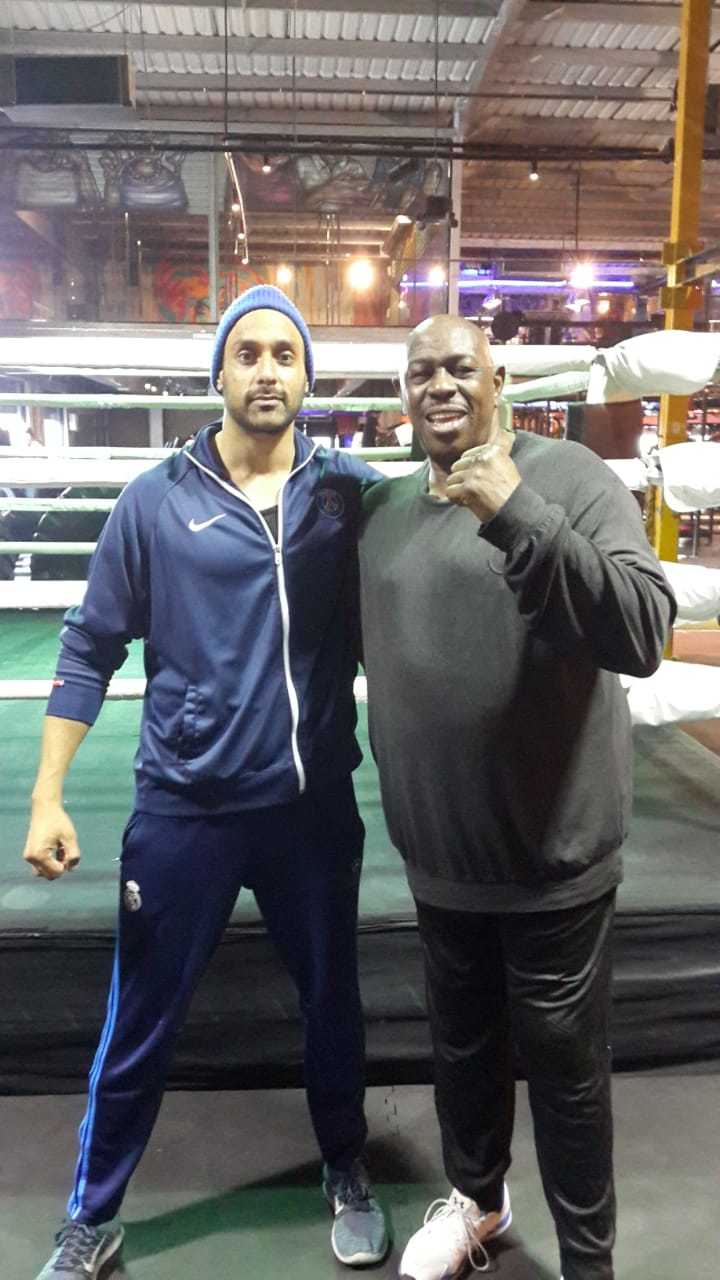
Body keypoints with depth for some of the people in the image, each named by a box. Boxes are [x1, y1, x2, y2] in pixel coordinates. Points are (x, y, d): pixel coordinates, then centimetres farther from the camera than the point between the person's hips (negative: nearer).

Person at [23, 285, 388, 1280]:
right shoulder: (156, 500, -5)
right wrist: (48, 797, -4)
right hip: (183, 809, -1)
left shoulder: (351, 490, -2)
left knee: (332, 1002, 19)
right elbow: (92, 649, -1)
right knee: (140, 1025, 11)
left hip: (316, 806, 2)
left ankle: (347, 1174, 45)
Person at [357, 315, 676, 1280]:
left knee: (565, 1064, 12)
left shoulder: (570, 478, -12)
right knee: (461, 1044, 23)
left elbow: (644, 632, -26)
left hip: (552, 854, -5)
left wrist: (517, 515, -35)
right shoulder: (382, 509, 5)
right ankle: (476, 1199, 50)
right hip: (439, 852, 5)